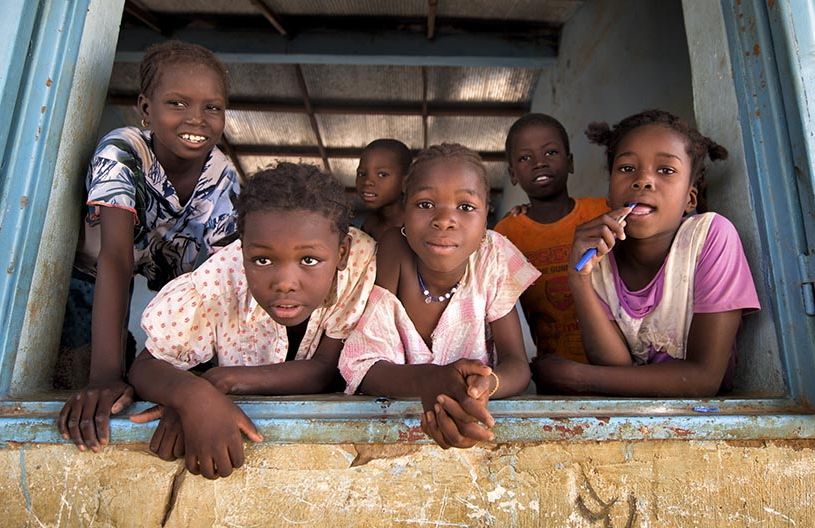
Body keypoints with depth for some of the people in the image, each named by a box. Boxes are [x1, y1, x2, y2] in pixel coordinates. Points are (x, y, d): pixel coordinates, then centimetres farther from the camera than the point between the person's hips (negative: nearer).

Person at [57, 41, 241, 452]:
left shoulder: (224, 181, -20)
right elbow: (116, 259, -39)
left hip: (164, 292, 2)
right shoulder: (122, 154, -29)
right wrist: (105, 375, -46)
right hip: (89, 282, -2)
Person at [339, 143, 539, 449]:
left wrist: (485, 384, -34)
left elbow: (518, 365, -10)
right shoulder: (391, 254, -16)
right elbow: (360, 366, -16)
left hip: (474, 420, 3)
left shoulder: (493, 256, -12)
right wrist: (427, 380, -36)